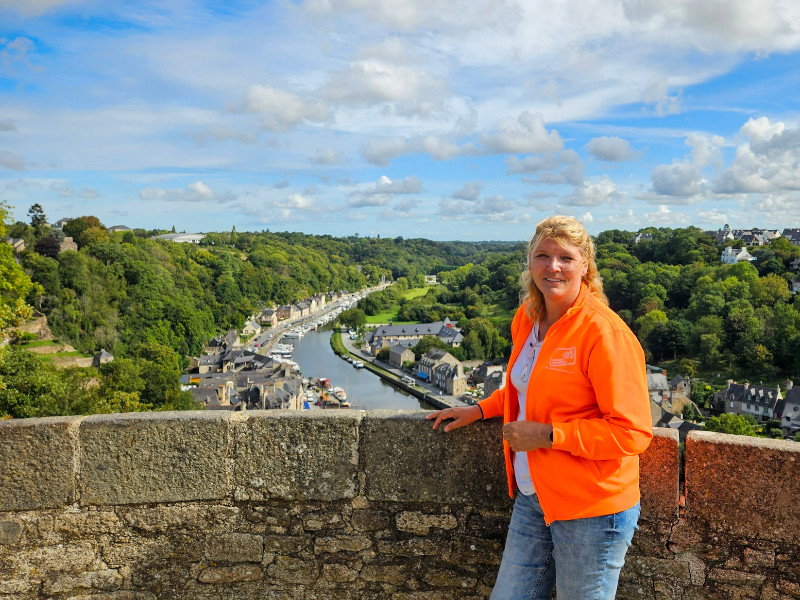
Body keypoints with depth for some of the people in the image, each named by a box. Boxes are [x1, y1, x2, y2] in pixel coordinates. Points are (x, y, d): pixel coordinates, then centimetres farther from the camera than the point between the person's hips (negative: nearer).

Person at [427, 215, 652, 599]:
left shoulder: (606, 334, -20)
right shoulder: (527, 317, 4)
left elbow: (633, 433, -21)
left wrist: (546, 435, -22)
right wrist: (481, 410, 15)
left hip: (591, 510, -7)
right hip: (532, 499, 7)